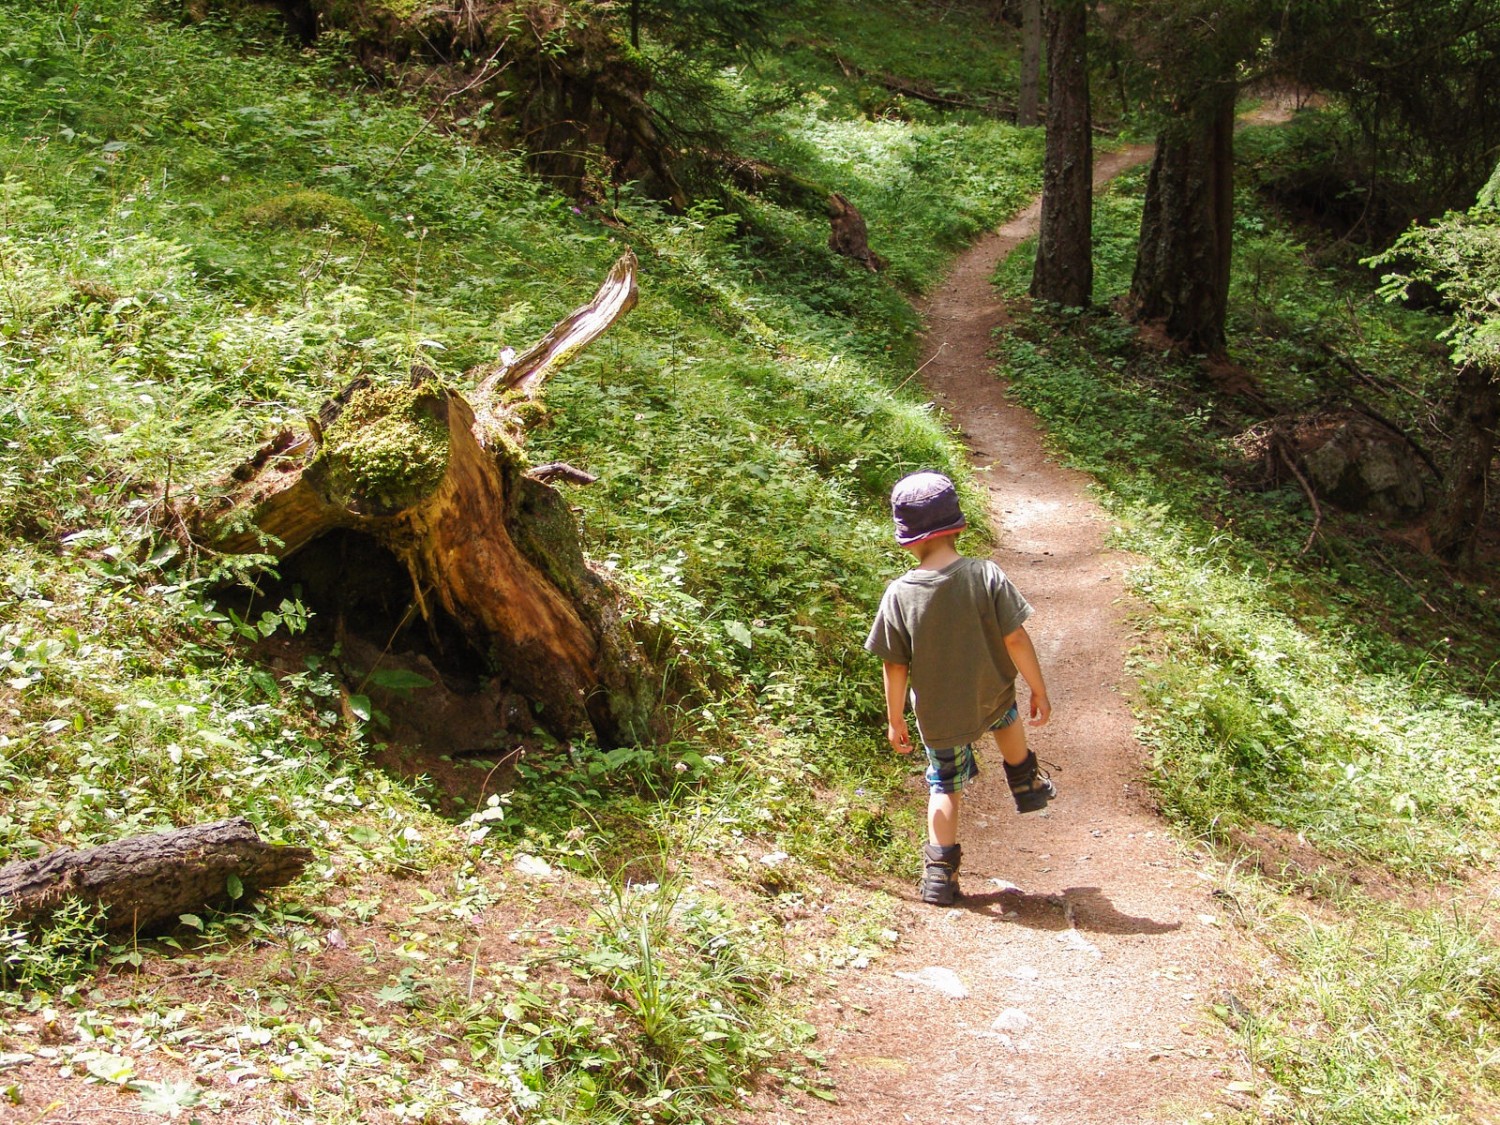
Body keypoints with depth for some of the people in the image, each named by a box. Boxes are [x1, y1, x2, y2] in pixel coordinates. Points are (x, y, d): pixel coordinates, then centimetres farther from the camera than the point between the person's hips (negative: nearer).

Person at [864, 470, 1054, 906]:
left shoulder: (899, 594, -17)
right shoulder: (985, 576, -19)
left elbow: (895, 665, -10)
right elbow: (1015, 638, -15)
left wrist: (895, 719, 3)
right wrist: (1039, 690, -1)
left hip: (937, 716, 0)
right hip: (990, 700, 1)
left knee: (945, 785, 18)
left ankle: (940, 873, 15)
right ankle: (1026, 784, 50)